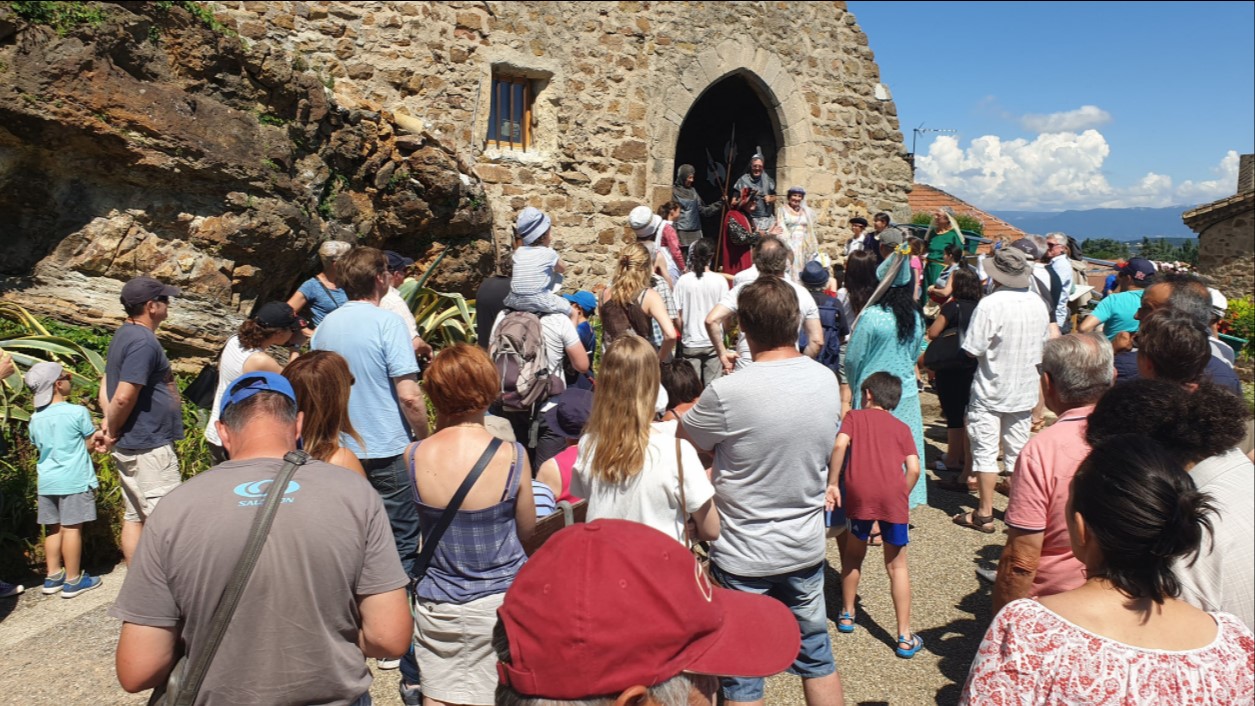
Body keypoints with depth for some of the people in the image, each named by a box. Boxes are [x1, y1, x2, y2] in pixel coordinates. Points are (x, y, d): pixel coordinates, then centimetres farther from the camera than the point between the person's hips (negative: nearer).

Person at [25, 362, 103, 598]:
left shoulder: (35, 418, 6)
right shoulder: (77, 412, -12)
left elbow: (39, 446, 16)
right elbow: (91, 442, -4)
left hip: (47, 481, 6)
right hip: (74, 479, -6)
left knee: (53, 528, 14)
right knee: (72, 528, -1)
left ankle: (53, 576, 22)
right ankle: (73, 580, 5)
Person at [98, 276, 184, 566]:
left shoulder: (124, 335, 14)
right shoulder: (143, 341, -18)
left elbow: (106, 385, 18)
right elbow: (124, 397, -24)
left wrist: (109, 425, 6)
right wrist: (112, 433, -9)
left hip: (130, 445, 10)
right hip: (150, 446, -10)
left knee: (134, 517, 14)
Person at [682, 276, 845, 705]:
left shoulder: (727, 393, -26)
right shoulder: (827, 381, -7)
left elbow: (682, 440, -9)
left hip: (744, 555, -5)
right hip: (806, 547, 5)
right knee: (816, 655, 23)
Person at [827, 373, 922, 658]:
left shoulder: (854, 416, 16)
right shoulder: (902, 428, 20)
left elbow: (840, 445, -4)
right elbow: (914, 468, 5)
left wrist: (832, 484, -1)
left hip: (859, 491, -1)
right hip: (893, 494, 1)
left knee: (853, 554, 22)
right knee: (896, 566, 12)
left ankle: (847, 614, 34)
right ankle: (905, 637, 12)